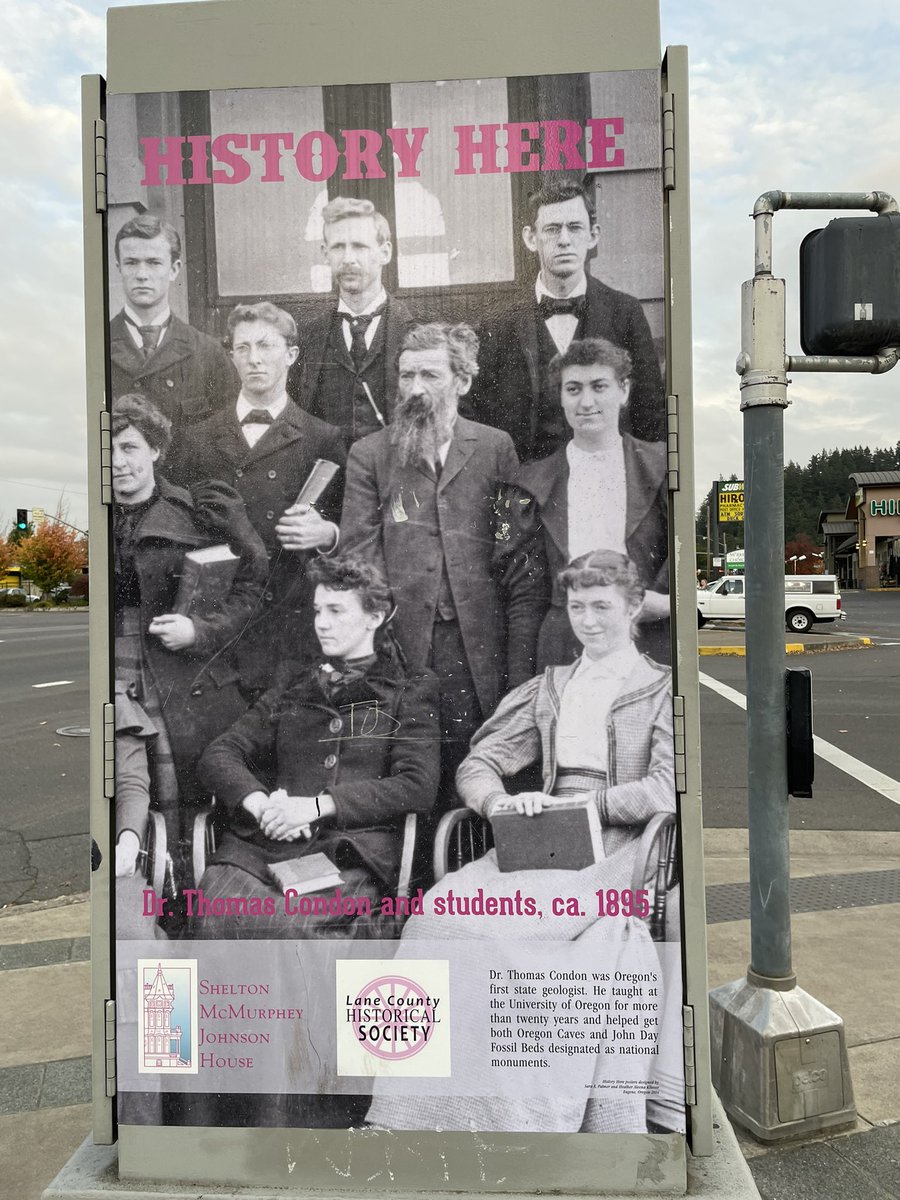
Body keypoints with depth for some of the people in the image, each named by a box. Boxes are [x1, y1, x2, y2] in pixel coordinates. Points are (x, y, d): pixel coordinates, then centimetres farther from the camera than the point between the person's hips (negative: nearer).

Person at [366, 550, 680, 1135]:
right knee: (446, 905, -27)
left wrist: (577, 803, -16)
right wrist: (498, 802, -7)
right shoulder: (548, 687, 24)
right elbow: (478, 764, 16)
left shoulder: (665, 689, 12)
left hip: (617, 844, -4)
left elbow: (667, 788, -4)